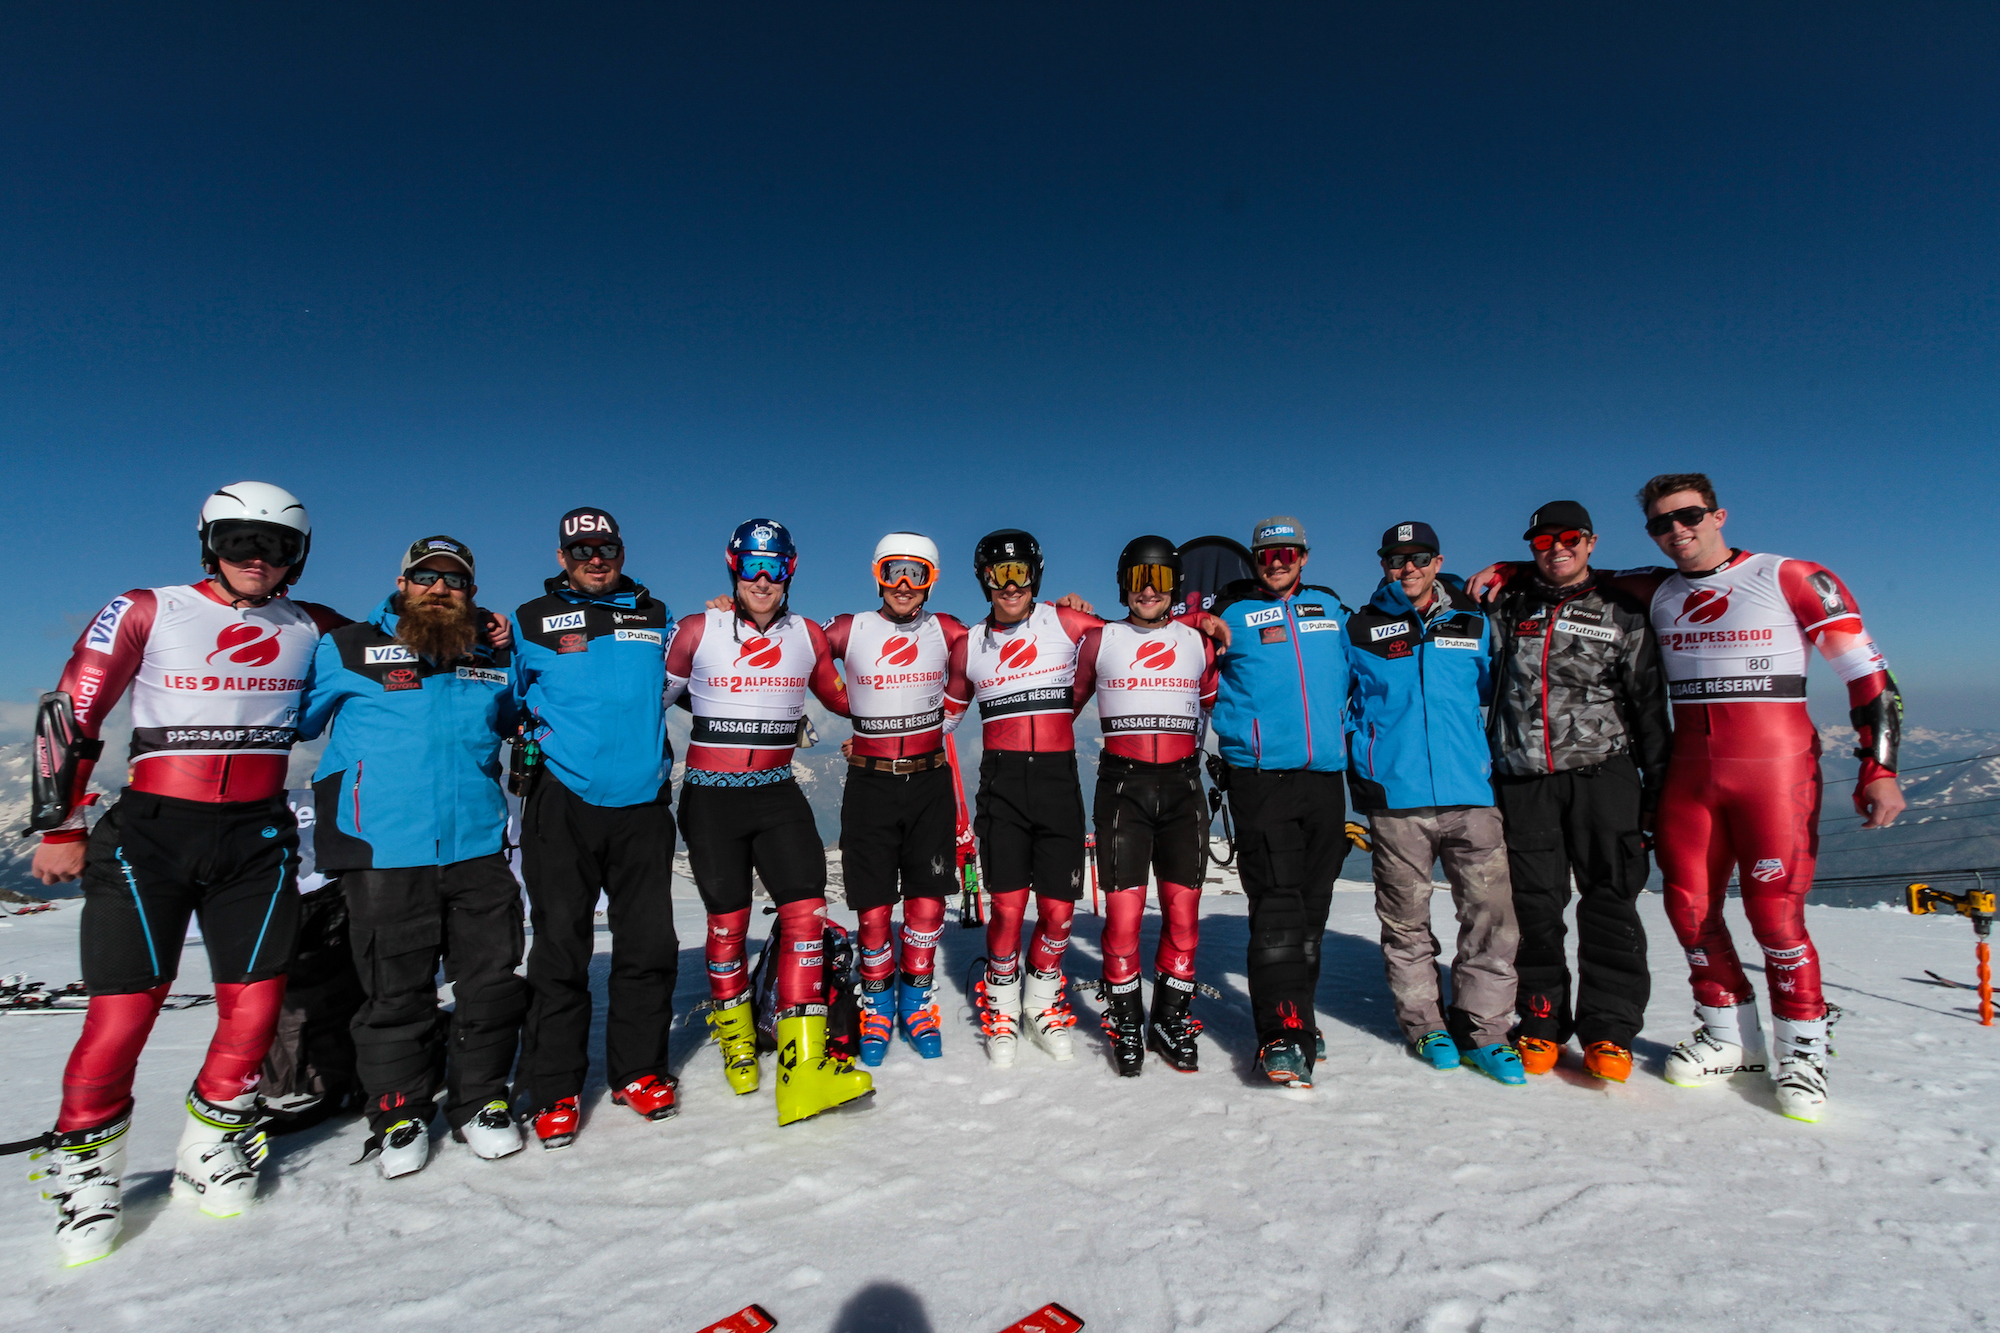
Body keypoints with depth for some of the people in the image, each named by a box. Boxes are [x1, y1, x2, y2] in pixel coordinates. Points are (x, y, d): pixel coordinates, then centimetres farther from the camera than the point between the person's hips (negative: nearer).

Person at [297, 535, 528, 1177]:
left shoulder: (495, 661, 13)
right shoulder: (346, 649, 3)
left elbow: (515, 723, 30)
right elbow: (292, 719, 8)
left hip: (479, 849, 3)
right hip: (383, 855, -3)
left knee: (492, 982, 8)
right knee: (395, 992, 7)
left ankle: (481, 1102, 26)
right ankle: (398, 1115, 27)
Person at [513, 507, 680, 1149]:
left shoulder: (655, 616, 14)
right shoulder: (533, 620, 8)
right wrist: (532, 744, 2)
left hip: (643, 805, 2)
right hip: (562, 805, -2)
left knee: (649, 944, 6)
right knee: (560, 947, 3)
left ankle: (638, 1070, 24)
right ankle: (554, 1089, 17)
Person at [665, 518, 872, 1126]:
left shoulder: (809, 636, 4)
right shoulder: (698, 631, -3)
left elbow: (845, 700, 17)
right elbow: (657, 694, 9)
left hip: (777, 794, 2)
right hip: (710, 797, -1)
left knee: (806, 910, -12)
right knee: (728, 923, 7)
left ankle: (803, 1064, -8)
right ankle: (736, 1039, 32)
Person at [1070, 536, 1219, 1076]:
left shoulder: (1199, 641, 12)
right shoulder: (1098, 639, 7)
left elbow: (1216, 705, 24)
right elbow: (1066, 703, 19)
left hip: (1183, 787, 2)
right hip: (1121, 787, -2)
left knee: (1184, 910, 3)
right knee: (1123, 911, -4)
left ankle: (1172, 1021, 20)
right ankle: (1125, 1026, 14)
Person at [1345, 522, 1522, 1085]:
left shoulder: (1474, 625, 12)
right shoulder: (1361, 631, 6)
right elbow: (1349, 708, 13)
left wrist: (1495, 762, 11)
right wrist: (1362, 778, 7)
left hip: (1472, 795, 2)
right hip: (1395, 799, -1)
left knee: (1491, 911, -1)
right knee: (1405, 918, 6)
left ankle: (1482, 1030, 13)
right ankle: (1425, 1024, 21)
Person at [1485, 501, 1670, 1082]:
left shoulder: (1622, 613, 9)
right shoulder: (1509, 606, 12)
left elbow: (1650, 706, 8)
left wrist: (1658, 789, 5)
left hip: (1602, 773, -1)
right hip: (1523, 779, 1)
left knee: (1609, 903, -2)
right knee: (1534, 906, 4)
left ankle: (1609, 1032, 9)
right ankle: (1542, 1022, 17)